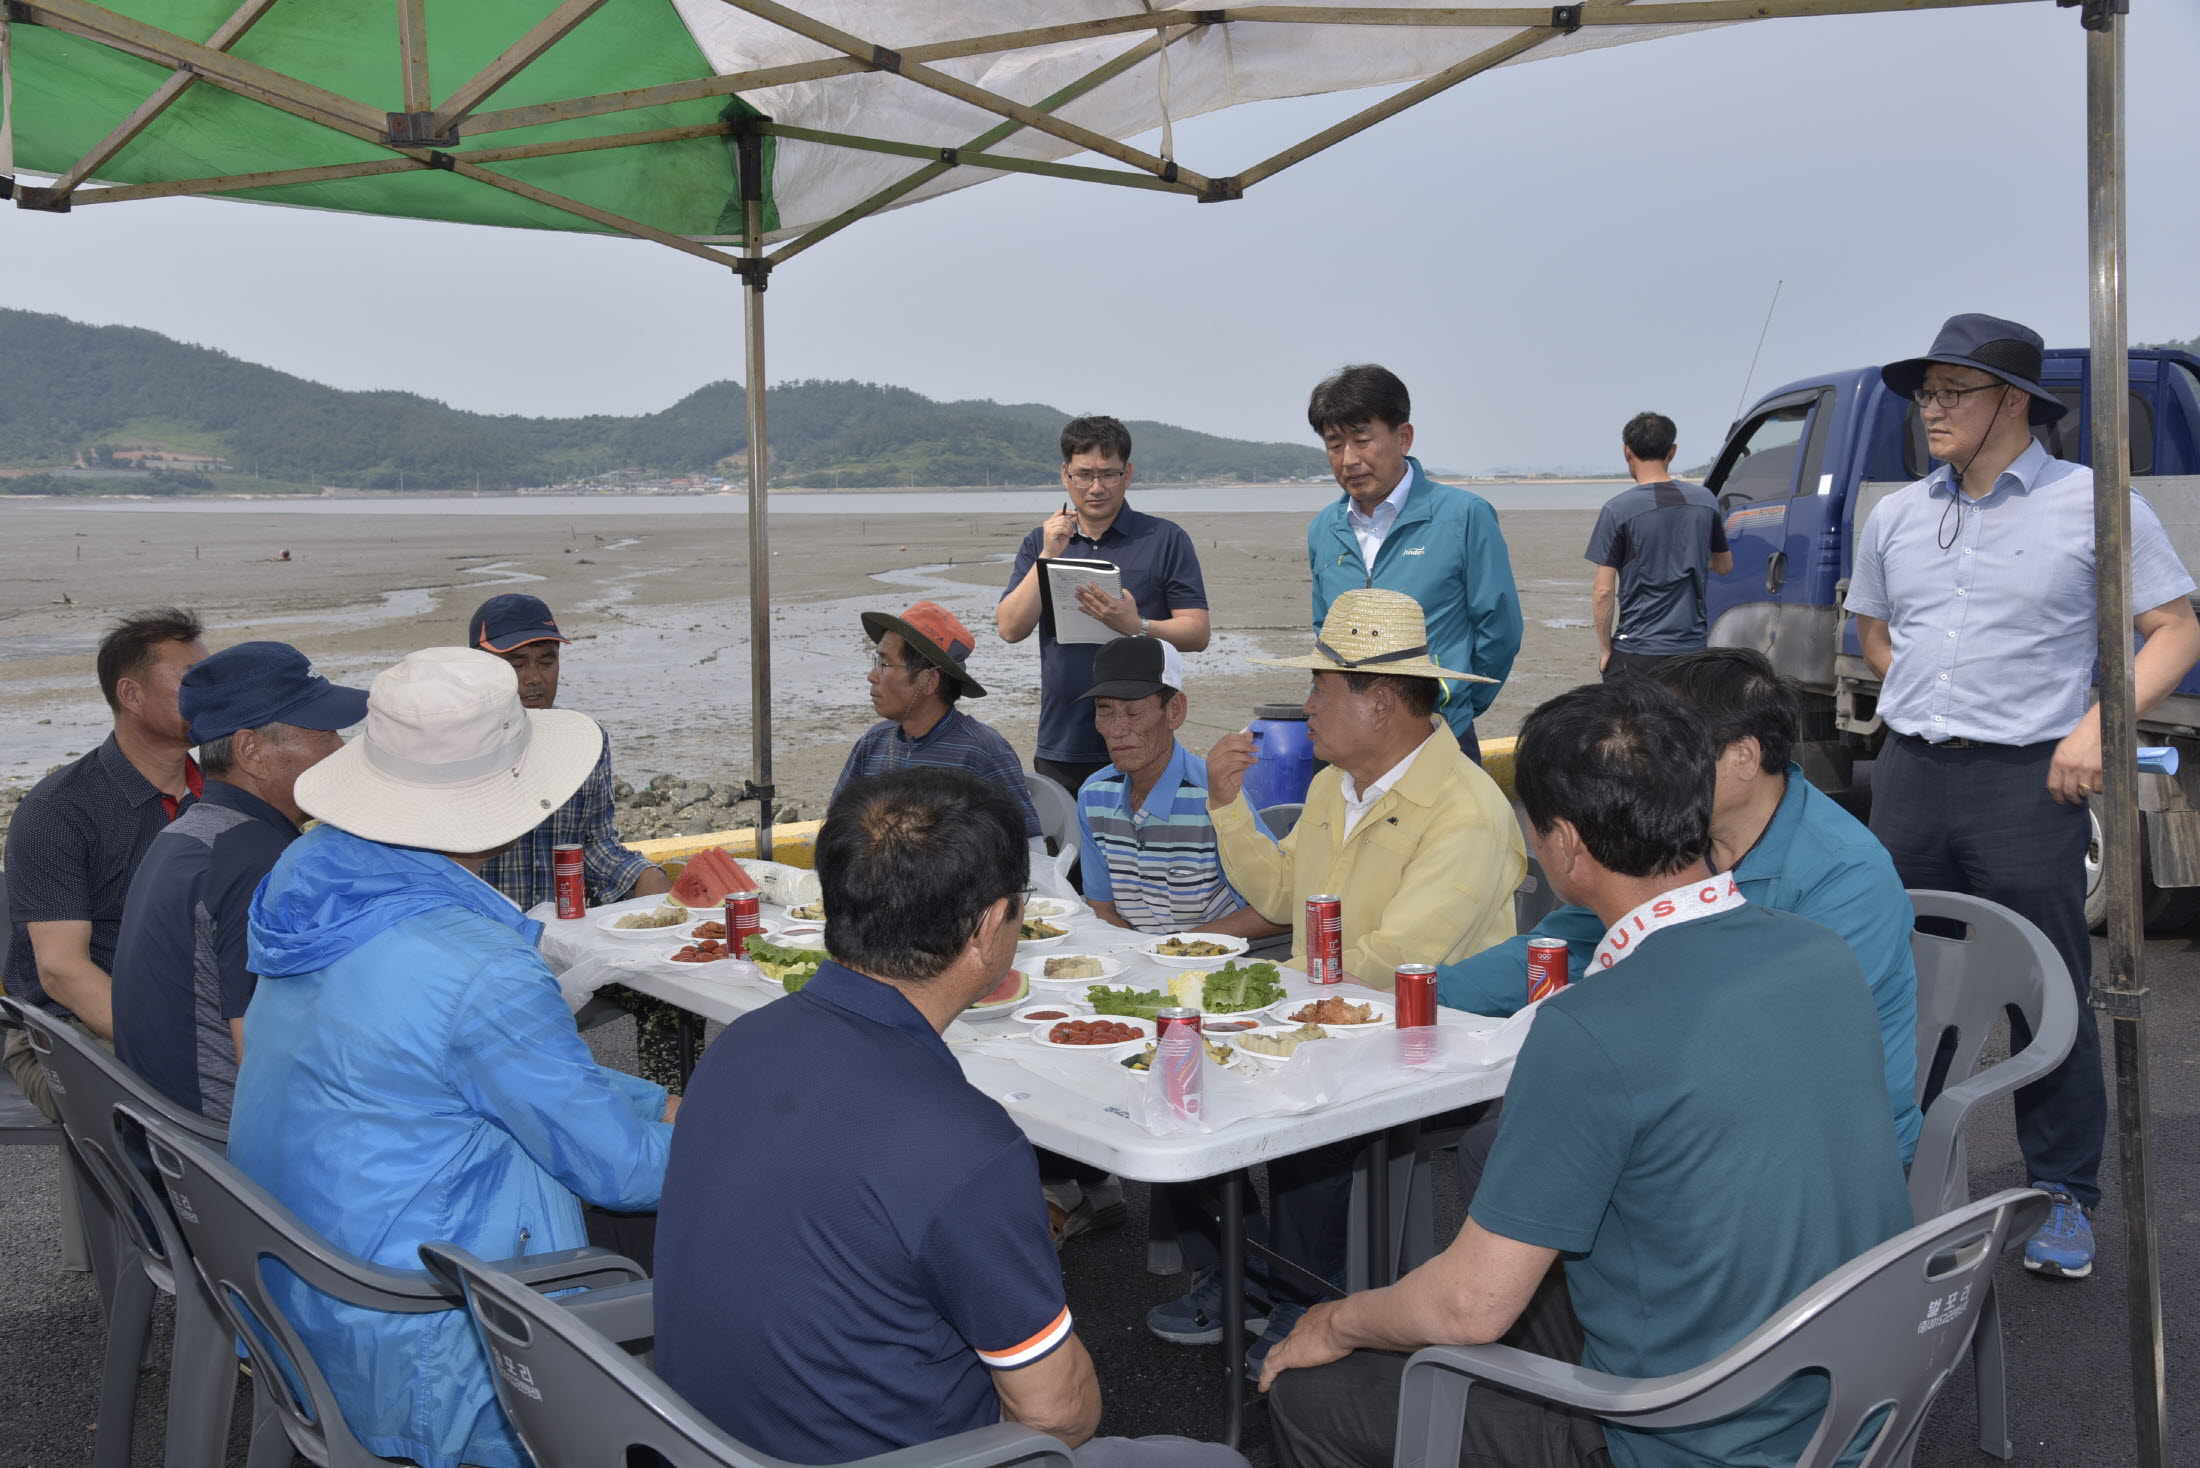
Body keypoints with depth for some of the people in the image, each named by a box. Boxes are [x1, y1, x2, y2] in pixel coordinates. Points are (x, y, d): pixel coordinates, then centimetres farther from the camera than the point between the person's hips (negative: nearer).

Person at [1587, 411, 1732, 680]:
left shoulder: (1618, 509, -10)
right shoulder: (1705, 501, 4)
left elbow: (1604, 591, -10)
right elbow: (1724, 565, 18)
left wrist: (1605, 649, 0)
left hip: (1636, 652, -4)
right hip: (1692, 647, 4)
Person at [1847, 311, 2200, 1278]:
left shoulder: (2094, 504, -4)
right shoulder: (1896, 518, 10)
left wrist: (2098, 726, -15)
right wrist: (1938, 702, 8)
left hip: (2027, 782, -5)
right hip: (1909, 773, 5)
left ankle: (2064, 1199, 16)